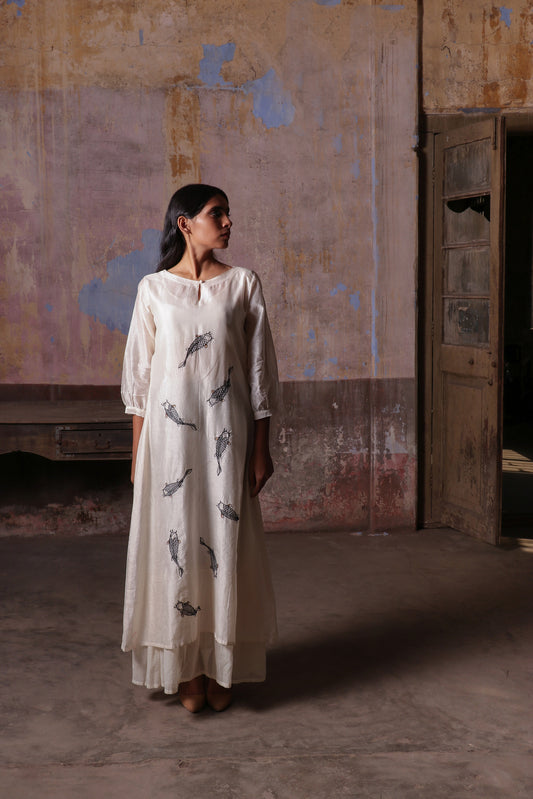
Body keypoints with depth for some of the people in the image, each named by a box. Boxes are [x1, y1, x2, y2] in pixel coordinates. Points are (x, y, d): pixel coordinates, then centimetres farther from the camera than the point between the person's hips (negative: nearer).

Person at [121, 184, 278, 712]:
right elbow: (139, 376, 5)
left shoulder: (242, 284, 4)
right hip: (169, 431, 0)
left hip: (226, 433, 0)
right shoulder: (154, 288, 3)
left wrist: (261, 450, 1)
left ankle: (220, 668, 16)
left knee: (225, 541, 3)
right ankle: (187, 669, 15)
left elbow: (260, 371, 4)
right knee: (175, 539, 3)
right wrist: (138, 454, 2)